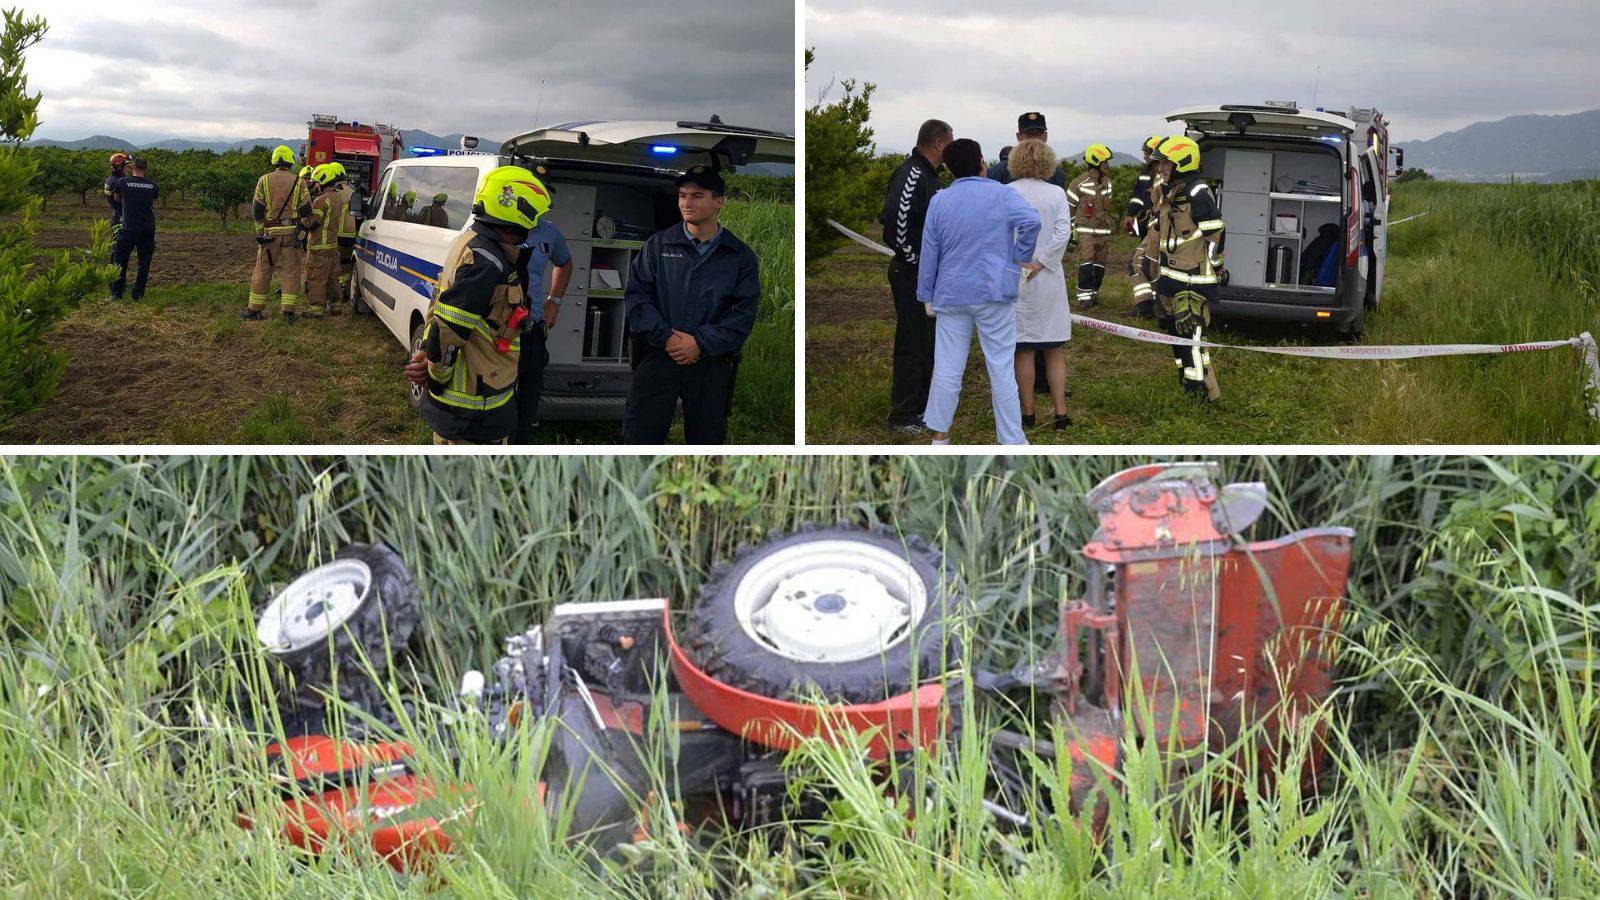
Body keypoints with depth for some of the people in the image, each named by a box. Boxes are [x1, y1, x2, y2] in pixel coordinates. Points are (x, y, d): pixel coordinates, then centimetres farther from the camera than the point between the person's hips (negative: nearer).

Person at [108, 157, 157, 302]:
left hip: (129, 227, -2)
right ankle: (137, 294, 9)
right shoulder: (152, 185, 3)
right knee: (144, 262, 10)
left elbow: (117, 198, 17)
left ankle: (116, 294, 4)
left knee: (120, 259, 6)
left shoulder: (123, 181, -1)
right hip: (148, 228, 2)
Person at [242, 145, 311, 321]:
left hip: (270, 233, 1)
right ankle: (288, 311, -2)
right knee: (291, 272, 3)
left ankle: (254, 309, 13)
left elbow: (257, 209, -1)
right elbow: (306, 209, 0)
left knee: (263, 271, 8)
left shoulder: (264, 180, 2)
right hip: (291, 233, -1)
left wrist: (260, 233, 4)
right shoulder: (298, 182, 0)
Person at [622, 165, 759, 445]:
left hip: (711, 364, 0)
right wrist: (665, 337, -13)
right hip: (658, 357, 0)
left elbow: (744, 313, -2)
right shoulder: (658, 244, 7)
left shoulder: (740, 256, 5)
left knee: (707, 440, 9)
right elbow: (636, 294, 1)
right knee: (639, 437, -3)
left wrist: (701, 343, -14)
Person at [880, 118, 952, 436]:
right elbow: (893, 220, -30)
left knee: (927, 341, 18)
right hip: (911, 275, -10)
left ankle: (921, 405, 30)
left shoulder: (927, 175, 16)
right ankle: (902, 417, 3)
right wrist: (912, 260, -21)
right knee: (912, 344, -4)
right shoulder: (911, 174, -18)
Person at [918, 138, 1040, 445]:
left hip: (952, 294, 3)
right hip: (993, 294, -3)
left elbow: (929, 252, 7)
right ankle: (1012, 441, 5)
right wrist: (1021, 257, -8)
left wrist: (926, 294, 15)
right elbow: (1031, 220, -22)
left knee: (948, 368, 9)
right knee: (1001, 369, 1)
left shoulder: (939, 201, 5)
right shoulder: (1001, 194, -4)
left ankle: (940, 432, 15)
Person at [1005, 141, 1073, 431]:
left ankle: (1027, 413, 11)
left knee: (1024, 350, 7)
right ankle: (1060, 413, 7)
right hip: (1049, 278, 1)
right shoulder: (1056, 193, -2)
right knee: (1054, 350, 9)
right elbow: (1063, 233, -10)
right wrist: (1038, 264, -10)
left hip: (1015, 278, -1)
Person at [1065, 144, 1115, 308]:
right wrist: (1071, 227, -3)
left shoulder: (1108, 183, 11)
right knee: (1086, 262, -13)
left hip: (1104, 231, 6)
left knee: (1100, 264, 7)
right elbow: (1068, 206, -2)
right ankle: (1084, 296, -11)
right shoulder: (1080, 183, -9)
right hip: (1086, 231, -6)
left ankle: (1094, 292, 18)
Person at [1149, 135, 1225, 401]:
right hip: (1171, 280, 10)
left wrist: (1215, 267, -10)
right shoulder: (1167, 193, 15)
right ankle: (1187, 384, 27)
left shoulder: (1197, 194, -15)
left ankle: (1204, 393, -3)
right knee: (1176, 332, 15)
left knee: (1191, 335, -10)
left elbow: (1216, 232, -16)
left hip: (1194, 282, -10)